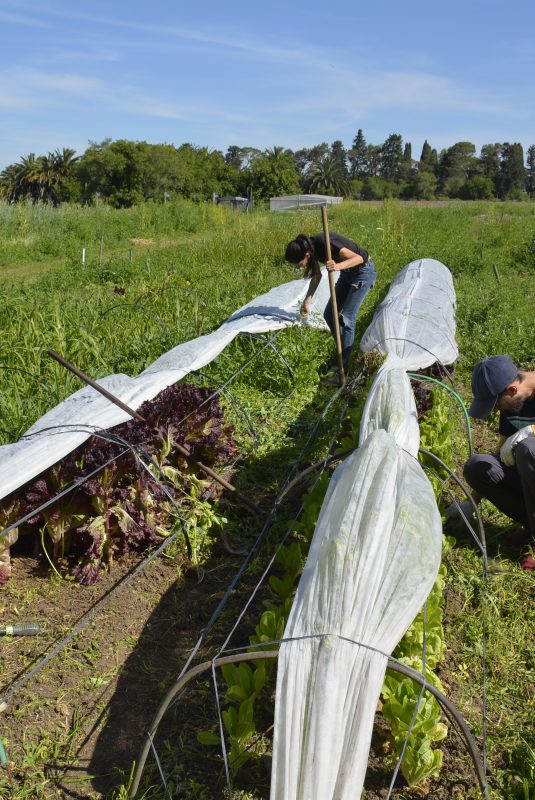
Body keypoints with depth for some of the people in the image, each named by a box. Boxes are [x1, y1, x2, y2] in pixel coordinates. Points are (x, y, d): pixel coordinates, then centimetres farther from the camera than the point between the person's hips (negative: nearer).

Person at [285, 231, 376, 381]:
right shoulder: (311, 247, -9)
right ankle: (344, 351, 21)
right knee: (329, 314, 6)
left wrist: (338, 266, -43)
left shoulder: (325, 244, -32)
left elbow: (358, 258, -27)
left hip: (363, 271, -8)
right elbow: (317, 276, 8)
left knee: (346, 318, -12)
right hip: (347, 273, 8)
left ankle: (343, 368, -8)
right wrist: (307, 300, 7)